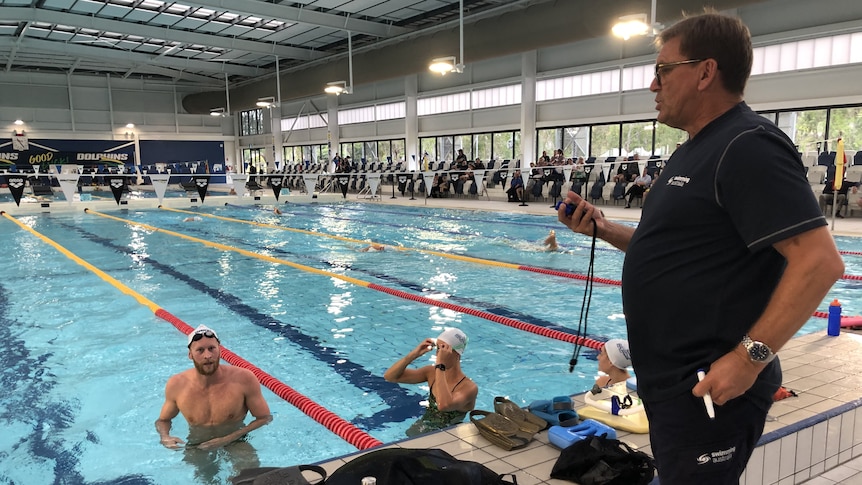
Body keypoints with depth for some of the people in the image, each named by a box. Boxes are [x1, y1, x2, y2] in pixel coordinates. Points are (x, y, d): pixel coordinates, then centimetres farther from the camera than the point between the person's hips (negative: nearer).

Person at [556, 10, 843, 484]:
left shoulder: (749, 147, -17)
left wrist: (750, 357, -24)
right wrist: (603, 229, 7)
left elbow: (819, 261, -24)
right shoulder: (694, 151, 14)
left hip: (710, 389, -10)